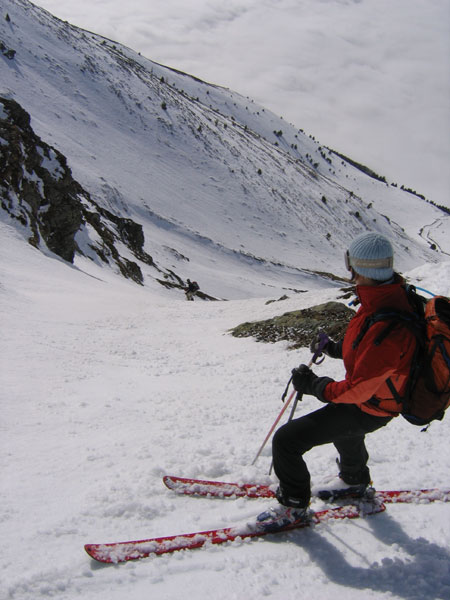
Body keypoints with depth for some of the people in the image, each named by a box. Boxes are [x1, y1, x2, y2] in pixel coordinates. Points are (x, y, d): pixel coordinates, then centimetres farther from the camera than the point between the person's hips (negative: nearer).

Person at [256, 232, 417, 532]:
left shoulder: (386, 329, -41)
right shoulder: (396, 292, -11)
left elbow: (358, 389, -32)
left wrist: (314, 386, -19)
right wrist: (337, 348, 9)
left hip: (368, 407, -10)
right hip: (376, 393, 10)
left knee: (287, 440, -9)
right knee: (344, 429, 40)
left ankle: (294, 505, 16)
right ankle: (355, 479, 68)